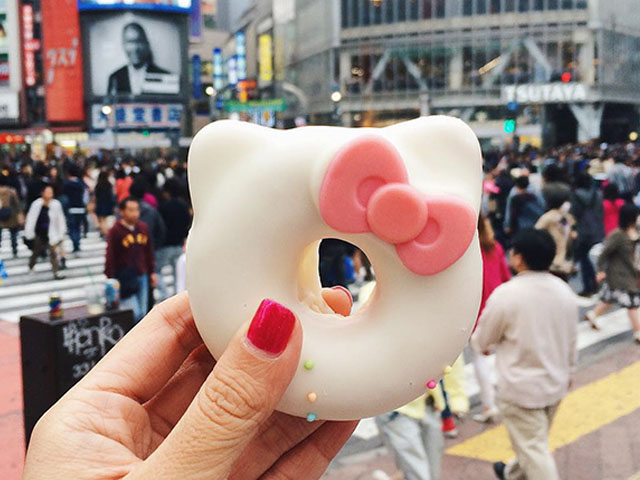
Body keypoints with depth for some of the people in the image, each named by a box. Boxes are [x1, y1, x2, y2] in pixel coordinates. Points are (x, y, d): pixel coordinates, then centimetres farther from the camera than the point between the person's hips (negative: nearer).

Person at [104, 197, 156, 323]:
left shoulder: (143, 227, 7)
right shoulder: (115, 231, -9)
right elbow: (110, 258, -9)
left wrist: (152, 272, 16)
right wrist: (110, 279, -11)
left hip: (142, 276, 6)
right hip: (125, 279, -6)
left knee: (142, 313, 9)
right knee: (134, 313, -11)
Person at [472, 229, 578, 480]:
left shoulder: (505, 294, -22)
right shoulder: (564, 291, -3)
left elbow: (482, 340, -9)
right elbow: (571, 339, 7)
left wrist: (476, 342, 15)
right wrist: (568, 370, 23)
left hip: (521, 387, -7)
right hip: (555, 383, 7)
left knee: (534, 450, 1)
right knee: (534, 441, 26)